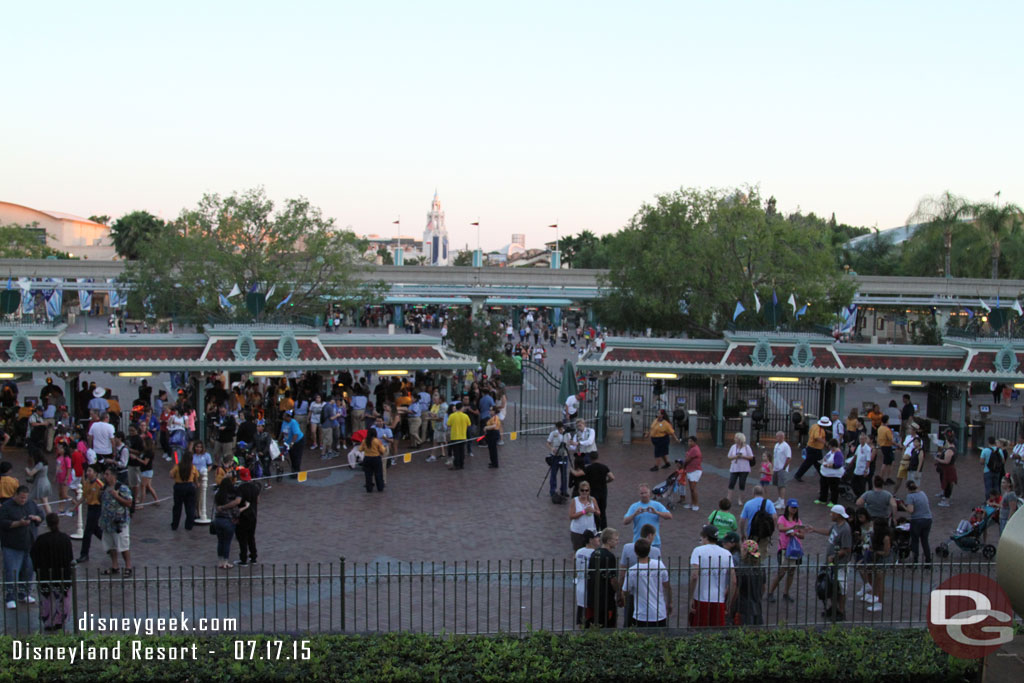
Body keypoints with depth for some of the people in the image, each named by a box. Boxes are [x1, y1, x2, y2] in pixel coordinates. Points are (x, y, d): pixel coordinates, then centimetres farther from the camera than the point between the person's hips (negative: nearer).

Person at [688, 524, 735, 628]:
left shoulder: (698, 551, -3)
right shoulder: (727, 554, 8)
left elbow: (694, 576, -16)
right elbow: (733, 581, 2)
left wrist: (690, 598, -10)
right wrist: (728, 603, 9)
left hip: (700, 600, -3)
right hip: (719, 602, 3)